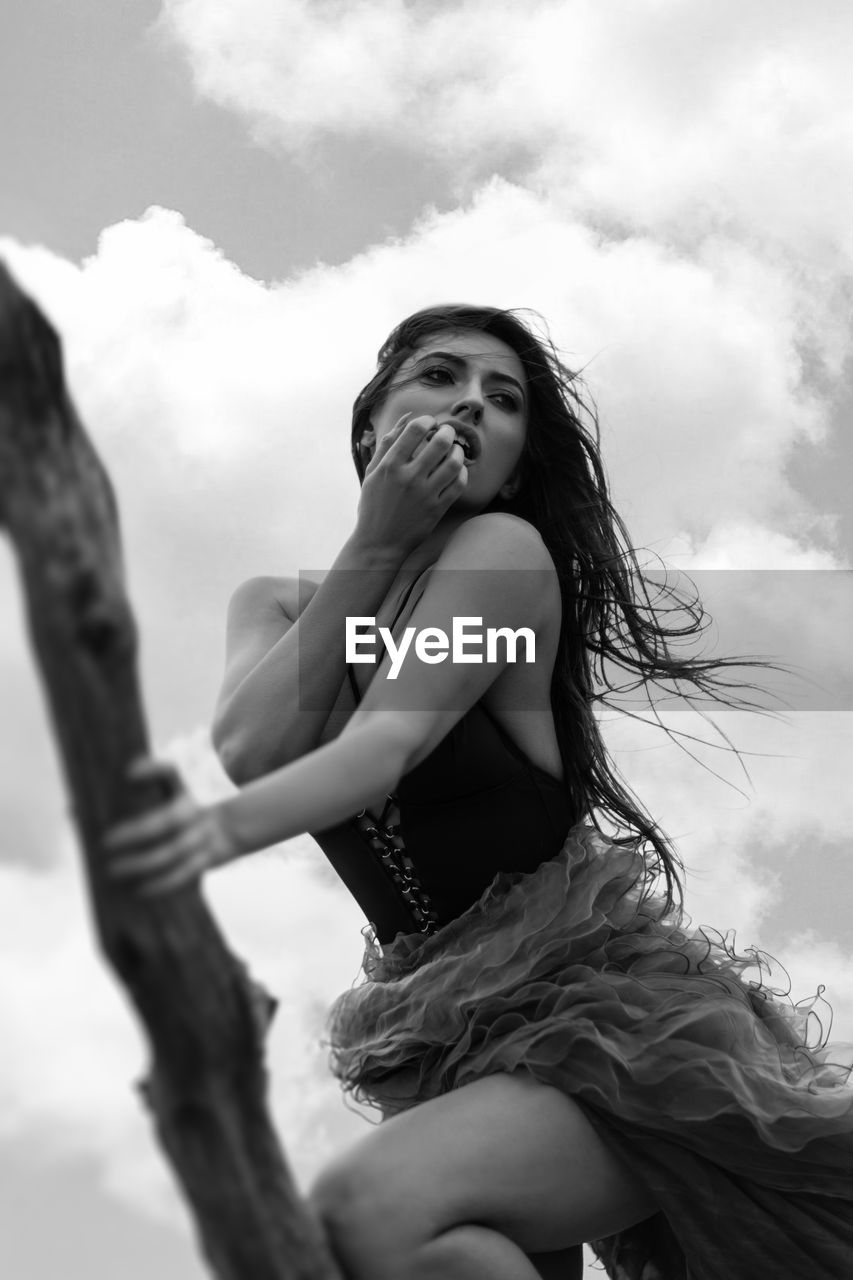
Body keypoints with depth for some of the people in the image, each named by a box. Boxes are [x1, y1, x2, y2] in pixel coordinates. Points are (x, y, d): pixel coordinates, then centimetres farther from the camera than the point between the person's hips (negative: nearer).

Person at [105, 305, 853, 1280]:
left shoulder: (505, 552, -8)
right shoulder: (273, 608, 10)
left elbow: (383, 750, -24)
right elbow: (247, 756, -11)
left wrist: (224, 828, -44)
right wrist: (374, 542, -10)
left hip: (593, 1006, -6)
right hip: (447, 1039, 6)